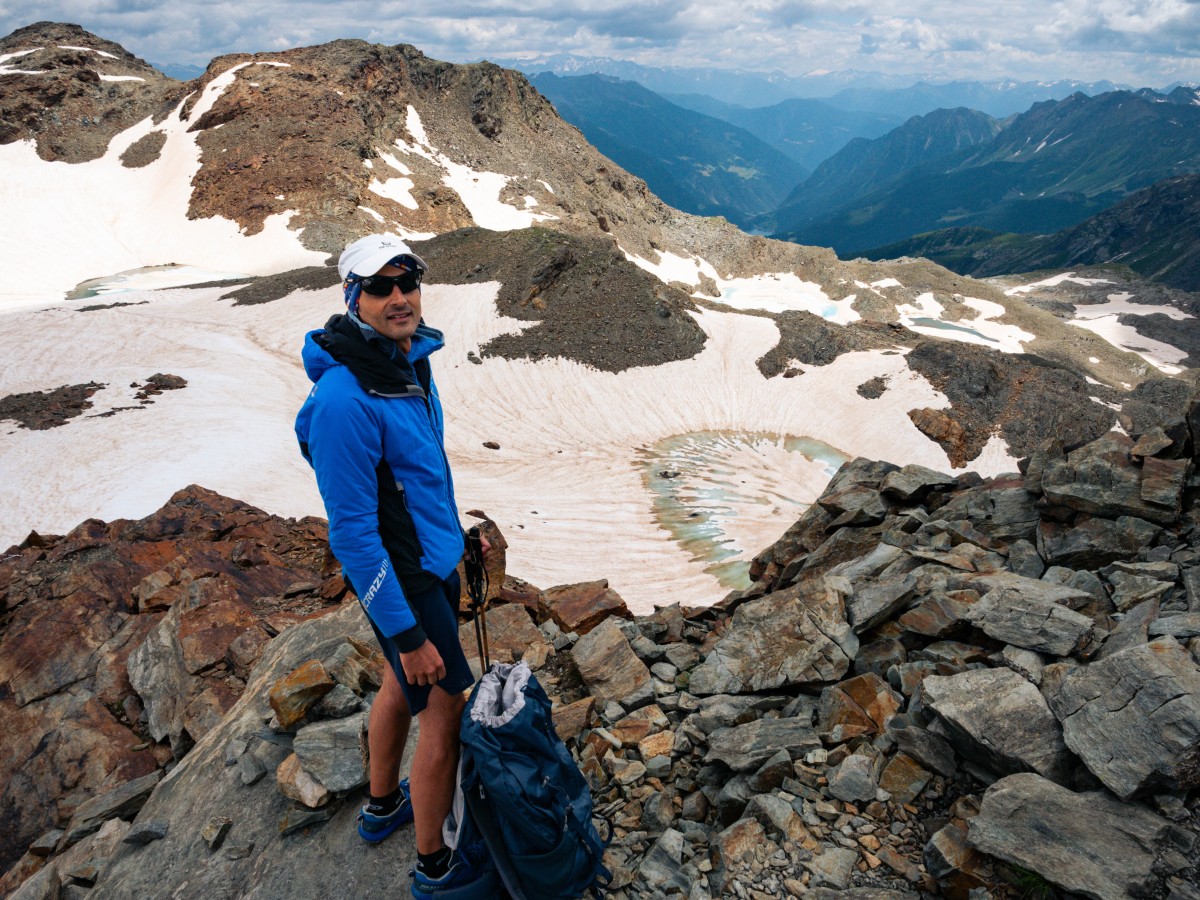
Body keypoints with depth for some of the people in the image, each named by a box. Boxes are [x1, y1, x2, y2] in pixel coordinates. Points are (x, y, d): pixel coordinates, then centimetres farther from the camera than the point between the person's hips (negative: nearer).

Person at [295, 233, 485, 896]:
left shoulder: (410, 359, -1)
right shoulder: (344, 399, -29)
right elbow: (352, 533, -25)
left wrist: (453, 538, 20)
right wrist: (408, 633, -21)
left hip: (431, 559, 9)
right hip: (405, 579, -8)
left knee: (400, 687, 25)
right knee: (444, 712, 6)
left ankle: (383, 806, 49)